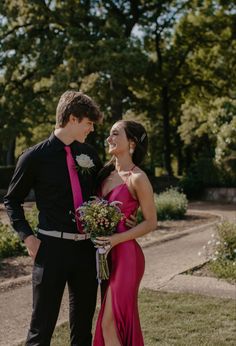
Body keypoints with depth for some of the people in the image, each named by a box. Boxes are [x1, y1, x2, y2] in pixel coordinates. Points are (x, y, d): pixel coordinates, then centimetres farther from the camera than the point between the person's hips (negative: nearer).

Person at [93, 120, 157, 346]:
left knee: (109, 323, -5)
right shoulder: (106, 172, 9)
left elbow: (151, 222, -8)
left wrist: (117, 239, -17)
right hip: (106, 254, 7)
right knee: (110, 320, 15)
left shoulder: (137, 178, -12)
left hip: (125, 255, -7)